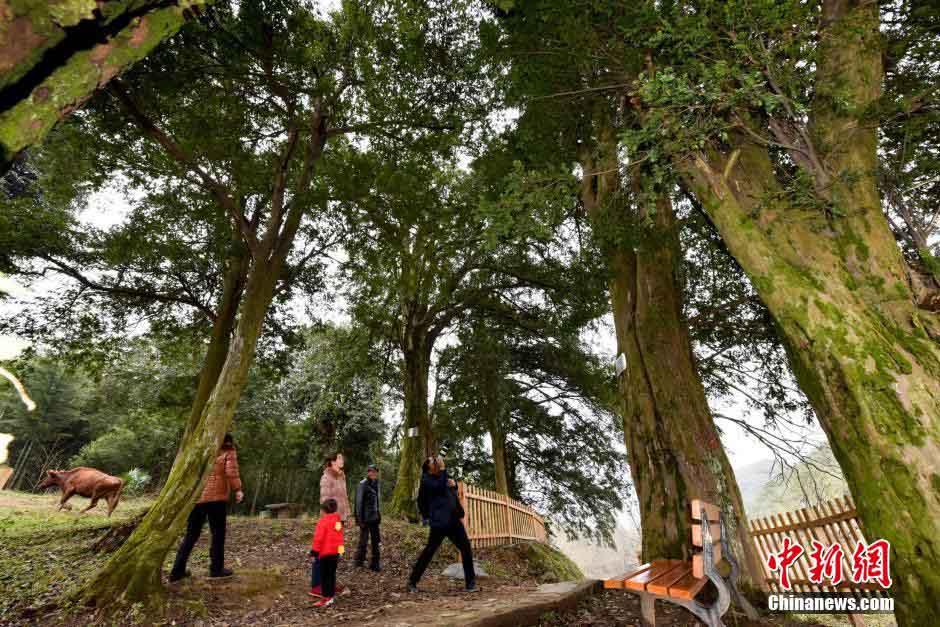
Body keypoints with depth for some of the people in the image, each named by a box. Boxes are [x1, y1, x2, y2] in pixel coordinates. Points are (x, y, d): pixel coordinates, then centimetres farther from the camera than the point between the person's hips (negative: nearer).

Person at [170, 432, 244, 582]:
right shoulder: (228, 452, 2)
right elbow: (231, 472, -12)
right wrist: (238, 490, -6)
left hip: (195, 496, 5)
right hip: (216, 497, -5)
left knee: (191, 535, 15)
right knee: (218, 533, 7)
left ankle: (177, 571, 16)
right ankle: (216, 568, 13)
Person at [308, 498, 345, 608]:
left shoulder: (323, 520, -13)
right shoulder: (338, 521, 9)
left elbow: (318, 537, -17)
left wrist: (314, 551, -9)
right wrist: (339, 551, 22)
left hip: (325, 552, -7)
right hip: (336, 552, 7)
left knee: (325, 576, 1)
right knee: (331, 574, 16)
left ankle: (326, 598, 2)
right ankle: (331, 595, 23)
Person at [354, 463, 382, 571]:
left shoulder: (376, 483, 7)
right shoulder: (362, 484, -14)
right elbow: (359, 502, -14)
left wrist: (379, 515, 13)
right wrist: (360, 519, -14)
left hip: (374, 517, 6)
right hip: (365, 518, -6)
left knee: (376, 541, 9)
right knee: (363, 540, 6)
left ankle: (374, 564, 19)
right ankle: (359, 560, 27)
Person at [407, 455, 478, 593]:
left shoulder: (442, 476, 15)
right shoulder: (426, 480, -8)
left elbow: (453, 491, 28)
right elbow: (440, 487, -26)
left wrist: (453, 484, 5)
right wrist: (442, 469, -21)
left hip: (453, 520, 7)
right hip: (439, 521, -7)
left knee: (466, 548, 2)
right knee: (430, 551, 1)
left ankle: (470, 582, 11)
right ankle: (412, 581, 17)